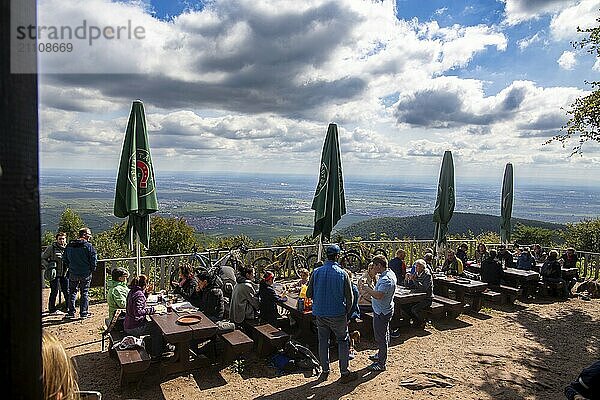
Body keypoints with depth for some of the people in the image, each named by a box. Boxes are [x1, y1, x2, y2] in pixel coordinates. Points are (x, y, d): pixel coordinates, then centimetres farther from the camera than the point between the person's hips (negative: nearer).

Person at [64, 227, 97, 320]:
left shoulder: (69, 246, 4)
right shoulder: (88, 246, -12)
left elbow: (65, 260, 11)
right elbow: (94, 259, -13)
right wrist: (92, 269, 1)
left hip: (73, 273, 4)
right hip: (85, 274, -4)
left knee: (72, 293, 14)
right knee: (84, 293, 6)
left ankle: (71, 313, 15)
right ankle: (84, 313, 9)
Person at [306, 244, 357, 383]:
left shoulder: (316, 272, -6)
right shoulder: (342, 274, -12)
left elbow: (309, 294, -1)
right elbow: (349, 297, -7)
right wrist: (346, 312, 9)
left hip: (320, 313, 3)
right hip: (337, 314, -2)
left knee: (323, 341, 15)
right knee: (343, 341, 12)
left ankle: (325, 371, 25)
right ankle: (344, 373, 14)